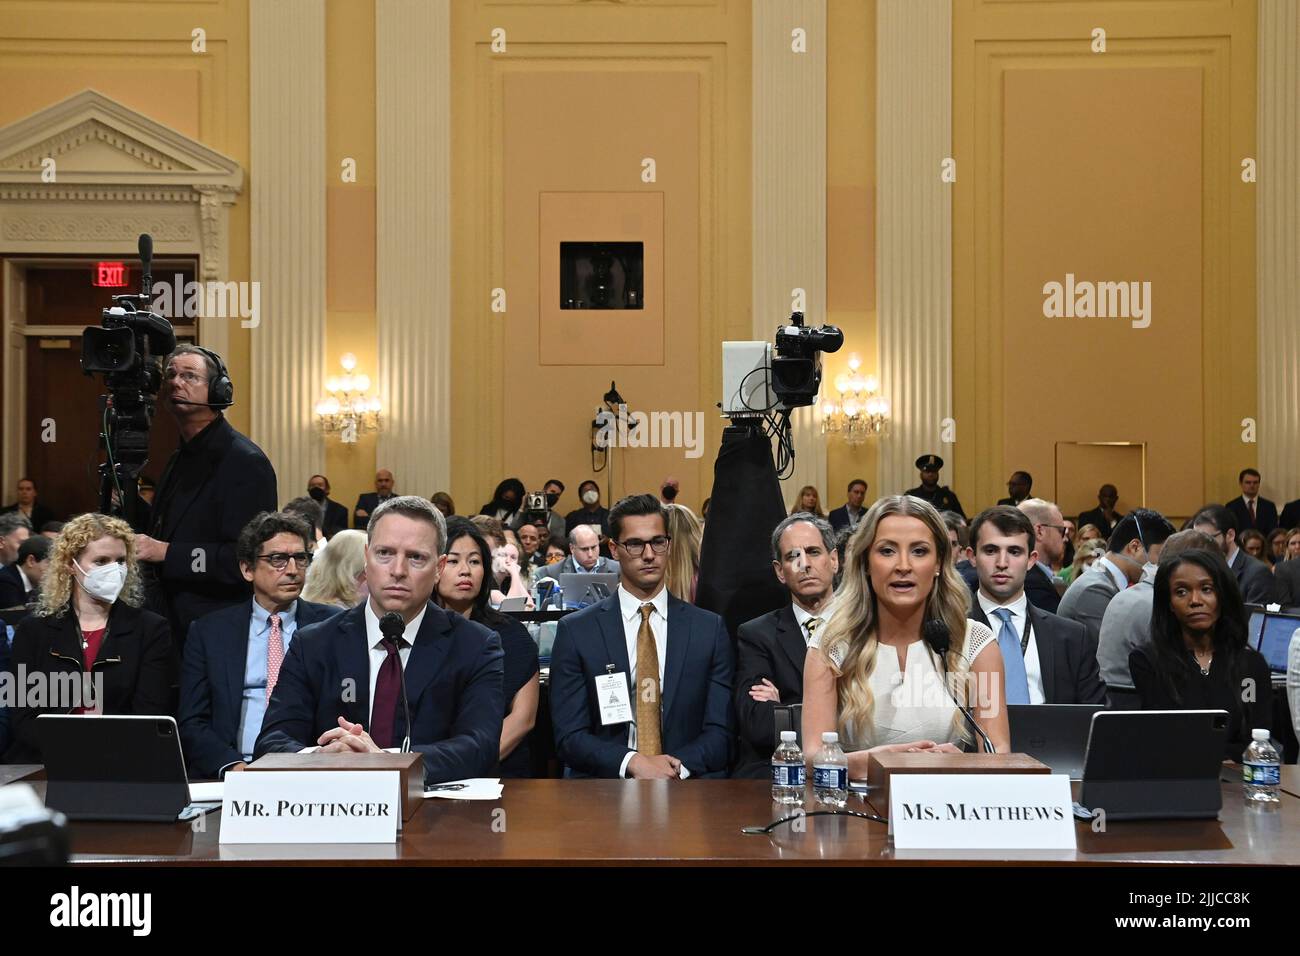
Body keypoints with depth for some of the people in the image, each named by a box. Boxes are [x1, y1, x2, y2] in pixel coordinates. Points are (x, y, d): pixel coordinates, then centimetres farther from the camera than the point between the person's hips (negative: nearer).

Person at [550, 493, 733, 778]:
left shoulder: (709, 628, 9)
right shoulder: (576, 631, 5)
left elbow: (720, 732, 6)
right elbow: (569, 736, 0)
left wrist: (677, 767, -14)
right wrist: (633, 762, -17)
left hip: (688, 783, 1)